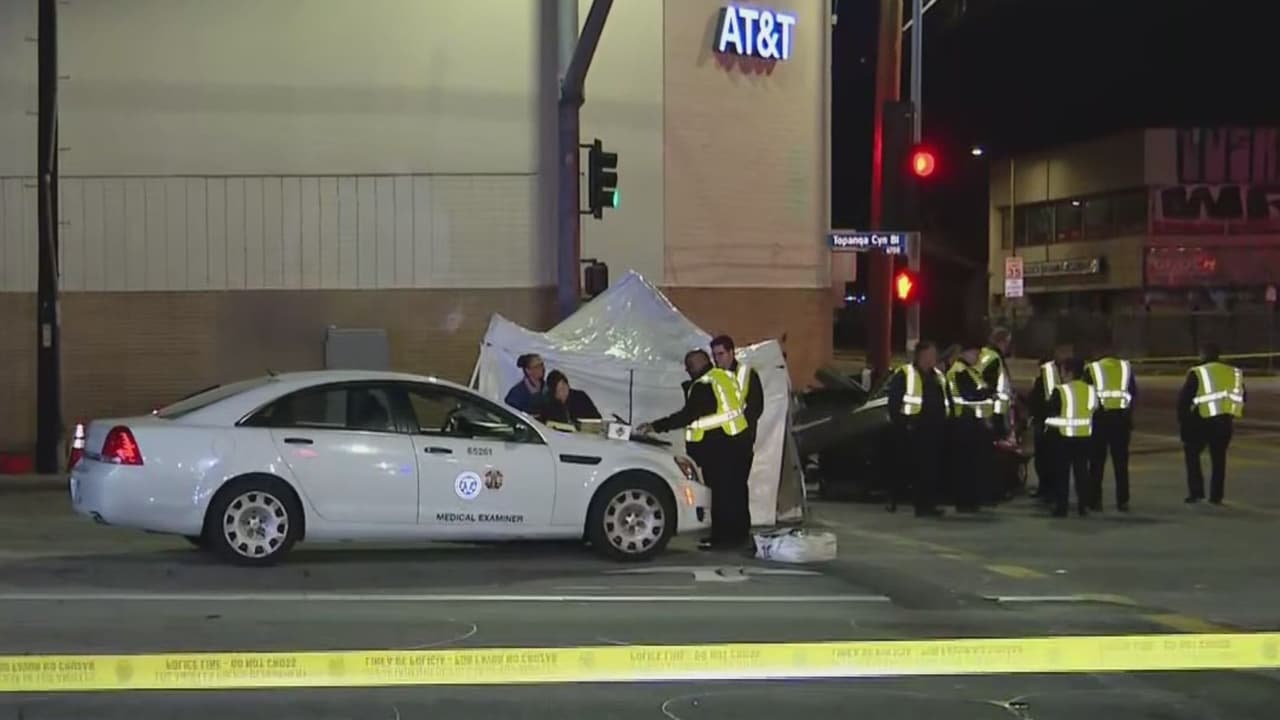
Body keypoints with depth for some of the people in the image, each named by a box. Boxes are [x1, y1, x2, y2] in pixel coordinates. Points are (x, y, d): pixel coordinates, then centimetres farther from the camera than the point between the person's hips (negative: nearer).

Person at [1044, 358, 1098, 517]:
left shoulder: (1060, 391, -12)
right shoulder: (1090, 390, 3)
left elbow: (1051, 413, -7)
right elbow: (1095, 411, 9)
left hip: (1063, 437, -4)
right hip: (1085, 437, 4)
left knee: (1061, 473, 3)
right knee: (1081, 471, 11)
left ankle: (1061, 506, 2)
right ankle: (1084, 505, 12)